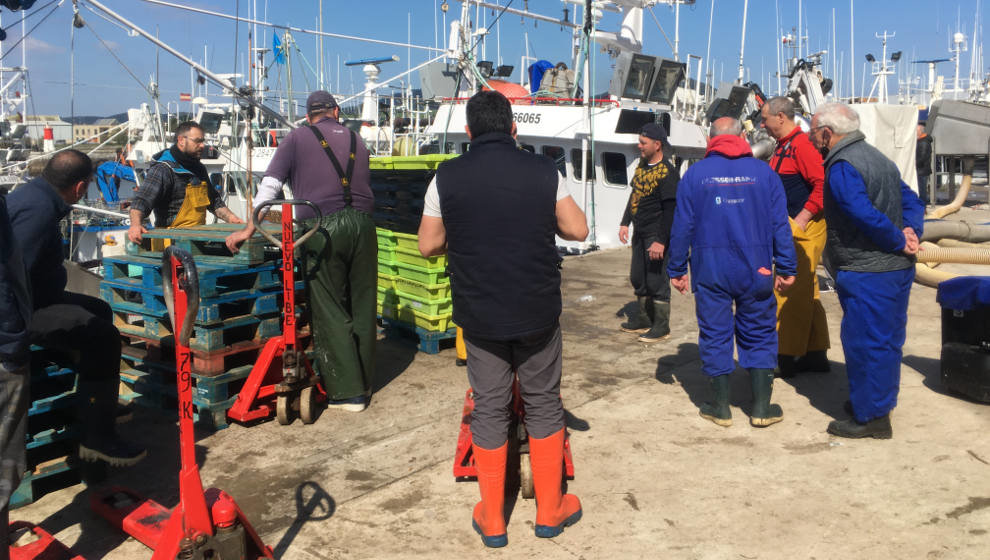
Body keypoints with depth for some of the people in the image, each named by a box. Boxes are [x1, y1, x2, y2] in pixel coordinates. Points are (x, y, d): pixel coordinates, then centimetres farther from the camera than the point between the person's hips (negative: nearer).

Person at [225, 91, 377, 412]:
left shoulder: (298, 138, 9)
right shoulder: (356, 141, 20)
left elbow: (270, 185, 2)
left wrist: (249, 229, 3)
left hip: (323, 228, -4)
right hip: (362, 224, 4)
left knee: (330, 312, 2)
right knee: (363, 307, 12)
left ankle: (348, 392, 3)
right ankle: (364, 382, 22)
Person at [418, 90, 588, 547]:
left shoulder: (448, 177, -6)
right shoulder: (543, 171, -5)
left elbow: (428, 245, -1)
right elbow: (578, 230, -1)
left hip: (480, 316, 0)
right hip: (538, 311, 0)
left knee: (489, 409, 11)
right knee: (543, 403, 15)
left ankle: (492, 520, 21)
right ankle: (550, 510, 26)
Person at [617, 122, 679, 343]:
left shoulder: (667, 173, -15)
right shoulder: (642, 166, 11)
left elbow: (670, 210, -19)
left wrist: (660, 241, -22)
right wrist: (625, 223, 14)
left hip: (656, 234, -9)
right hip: (640, 233, 9)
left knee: (656, 280, -3)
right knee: (638, 279, 16)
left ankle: (661, 326, 9)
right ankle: (644, 319, 30)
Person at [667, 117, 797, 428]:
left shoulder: (695, 174, 0)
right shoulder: (764, 172, 2)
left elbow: (682, 226, 0)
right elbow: (780, 225, 2)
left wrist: (676, 269, 7)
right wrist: (786, 269, 8)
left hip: (710, 270, 0)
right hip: (755, 270, 1)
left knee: (715, 335, 8)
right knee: (759, 335, 11)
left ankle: (721, 407, 16)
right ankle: (761, 408, 14)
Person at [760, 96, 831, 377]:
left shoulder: (802, 144, -14)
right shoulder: (783, 146, 17)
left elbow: (822, 184, -23)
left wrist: (800, 220, -22)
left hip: (804, 229, -10)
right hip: (790, 228, 10)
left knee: (790, 293, -7)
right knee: (806, 292, 14)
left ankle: (786, 359, 0)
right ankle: (815, 354, 23)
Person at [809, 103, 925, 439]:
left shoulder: (841, 167, -16)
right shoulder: (875, 157, 15)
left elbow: (866, 215, -27)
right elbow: (911, 201, 14)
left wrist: (899, 242, -14)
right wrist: (910, 231, -2)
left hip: (866, 274, -10)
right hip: (897, 269, 10)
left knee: (863, 342, 0)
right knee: (886, 340, 19)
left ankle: (870, 417, 9)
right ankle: (881, 403, 33)